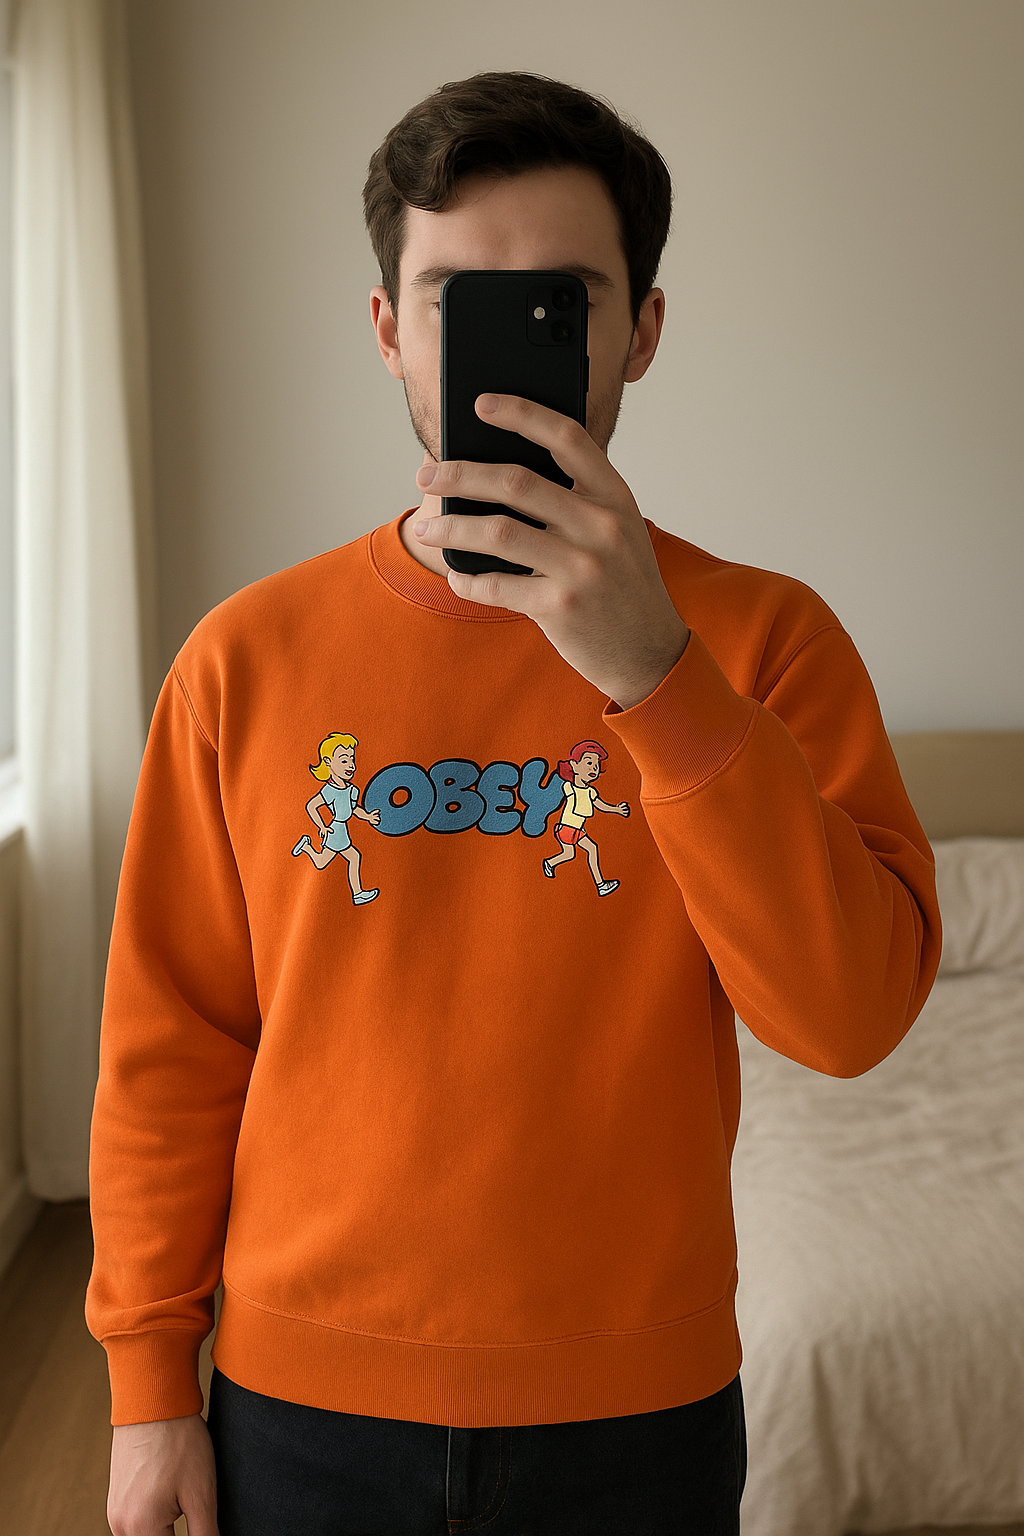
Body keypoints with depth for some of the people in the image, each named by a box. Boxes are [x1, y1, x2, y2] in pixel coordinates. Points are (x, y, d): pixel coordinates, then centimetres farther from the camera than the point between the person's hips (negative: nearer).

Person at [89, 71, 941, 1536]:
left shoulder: (761, 637, -8)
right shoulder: (249, 657, -6)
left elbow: (854, 1013, -20)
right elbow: (173, 1046, -1)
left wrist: (648, 672, -29)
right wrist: (151, 1384, 1)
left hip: (637, 1412, 0)